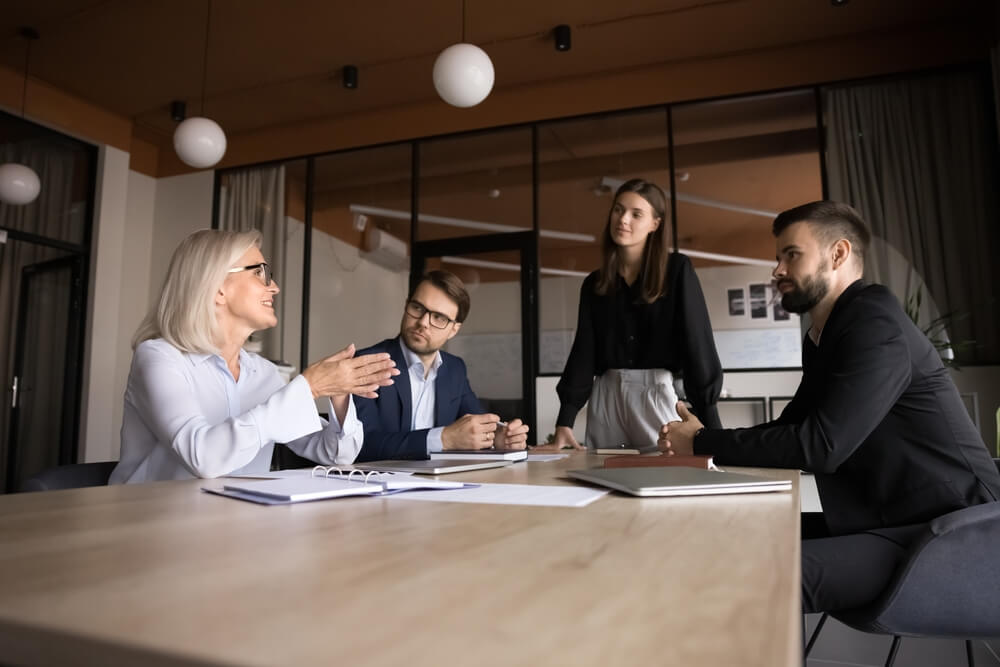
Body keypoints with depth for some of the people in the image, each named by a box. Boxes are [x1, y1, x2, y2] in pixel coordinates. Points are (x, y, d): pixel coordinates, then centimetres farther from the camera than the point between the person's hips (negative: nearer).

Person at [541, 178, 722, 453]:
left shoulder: (677, 270, -1)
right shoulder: (594, 283, 8)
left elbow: (697, 341, -7)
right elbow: (583, 349, 4)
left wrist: (709, 424, -15)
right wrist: (564, 421, -6)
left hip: (657, 393, -2)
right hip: (606, 397, 3)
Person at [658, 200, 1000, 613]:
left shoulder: (876, 323, -16)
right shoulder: (821, 338, 12)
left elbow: (820, 446, -25)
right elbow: (789, 430, 13)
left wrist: (703, 443, -16)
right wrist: (703, 439, -4)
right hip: (885, 519, 9)